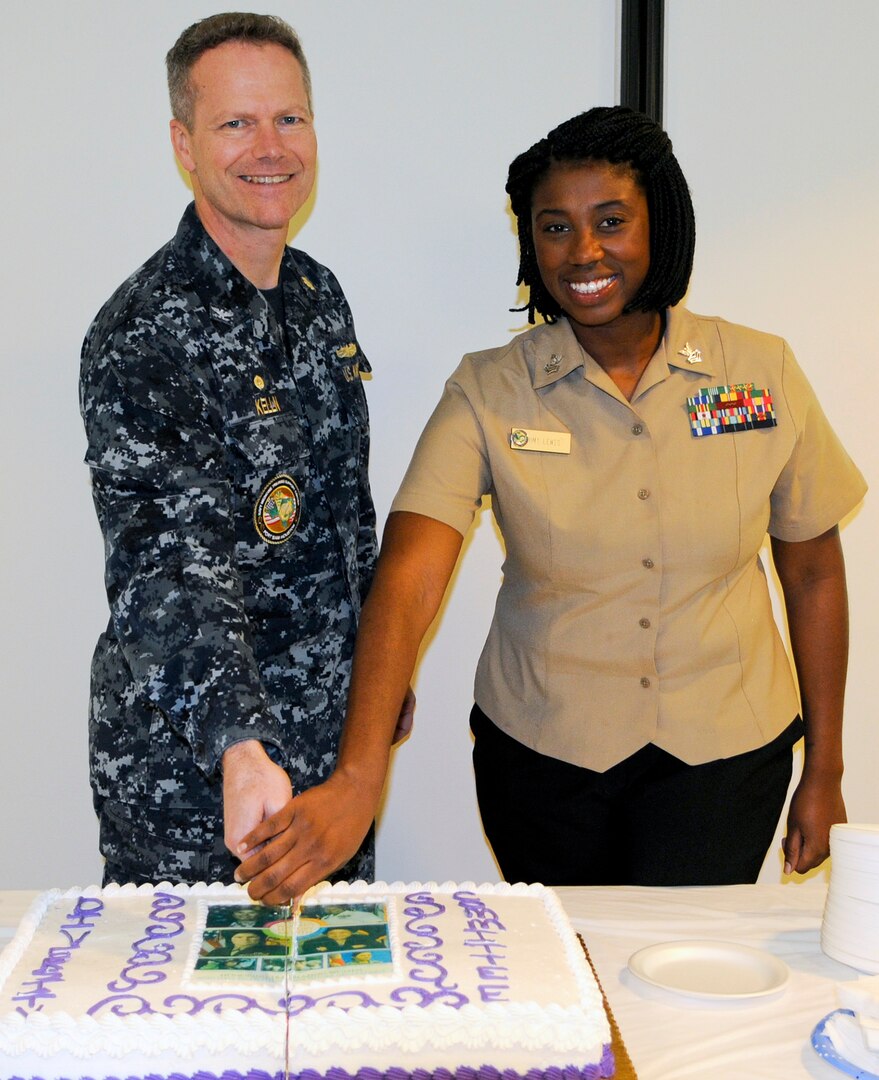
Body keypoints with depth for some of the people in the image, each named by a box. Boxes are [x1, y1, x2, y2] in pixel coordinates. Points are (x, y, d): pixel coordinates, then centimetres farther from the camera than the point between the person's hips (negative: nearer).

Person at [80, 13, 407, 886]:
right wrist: (238, 745, -46)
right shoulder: (143, 337, -21)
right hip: (189, 767, -7)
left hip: (335, 736, 7)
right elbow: (161, 567, -32)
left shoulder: (321, 297, 4)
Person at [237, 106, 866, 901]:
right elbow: (407, 580, -23)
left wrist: (825, 772, 7)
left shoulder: (761, 372, -5)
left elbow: (813, 572, 4)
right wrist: (357, 783, -36)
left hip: (723, 754, 0)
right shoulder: (489, 394, -10)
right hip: (541, 753, 0)